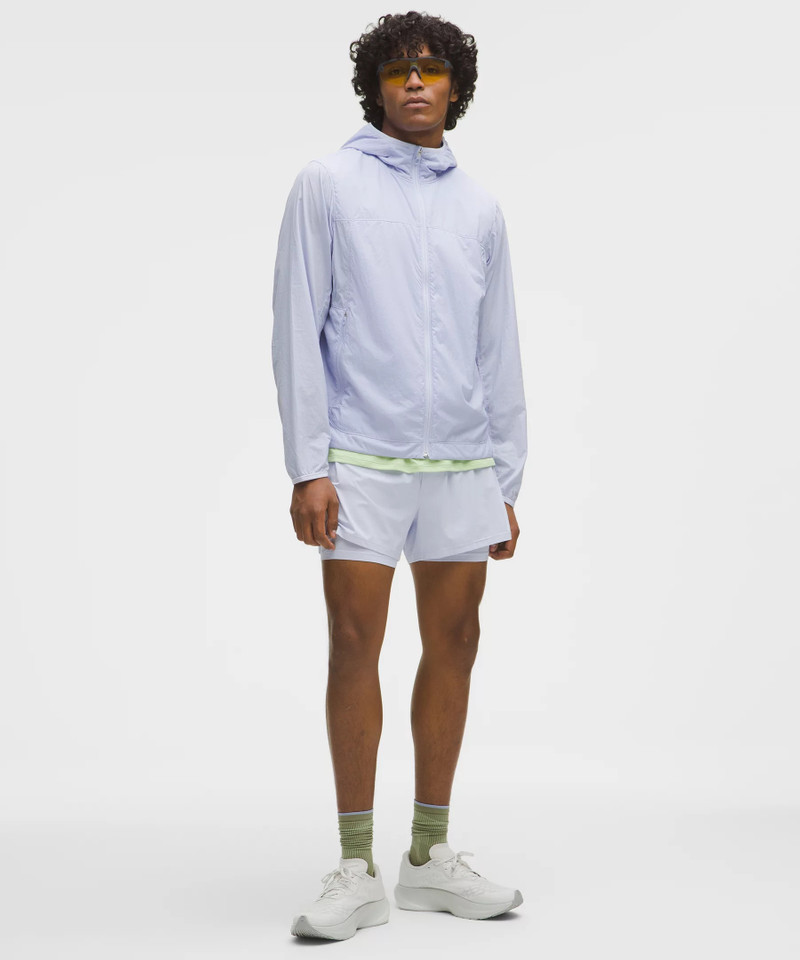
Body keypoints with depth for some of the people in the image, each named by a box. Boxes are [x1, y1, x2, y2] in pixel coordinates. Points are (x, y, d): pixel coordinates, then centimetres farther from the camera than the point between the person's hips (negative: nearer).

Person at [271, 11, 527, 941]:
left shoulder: (480, 208, 13)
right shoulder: (328, 184, 1)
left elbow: (499, 352, 15)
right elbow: (298, 330, -3)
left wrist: (507, 481, 11)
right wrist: (307, 467, -10)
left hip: (462, 466, 4)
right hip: (361, 461, -4)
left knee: (453, 644, 6)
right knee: (355, 646, -4)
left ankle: (429, 856, 18)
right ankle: (357, 870, 6)